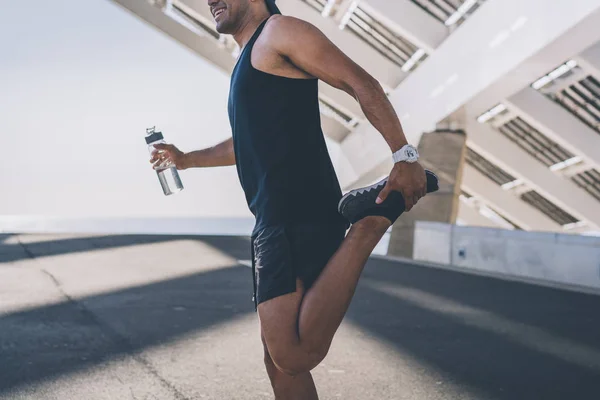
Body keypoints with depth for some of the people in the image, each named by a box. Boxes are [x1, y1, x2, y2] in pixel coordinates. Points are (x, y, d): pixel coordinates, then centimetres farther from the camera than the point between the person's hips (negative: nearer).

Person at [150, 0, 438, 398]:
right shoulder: (249, 61, 29)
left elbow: (363, 84, -9)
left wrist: (405, 156, -19)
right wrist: (186, 159, 47)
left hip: (299, 216, -10)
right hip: (276, 220, 10)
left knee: (294, 355, -25)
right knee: (281, 358, 12)